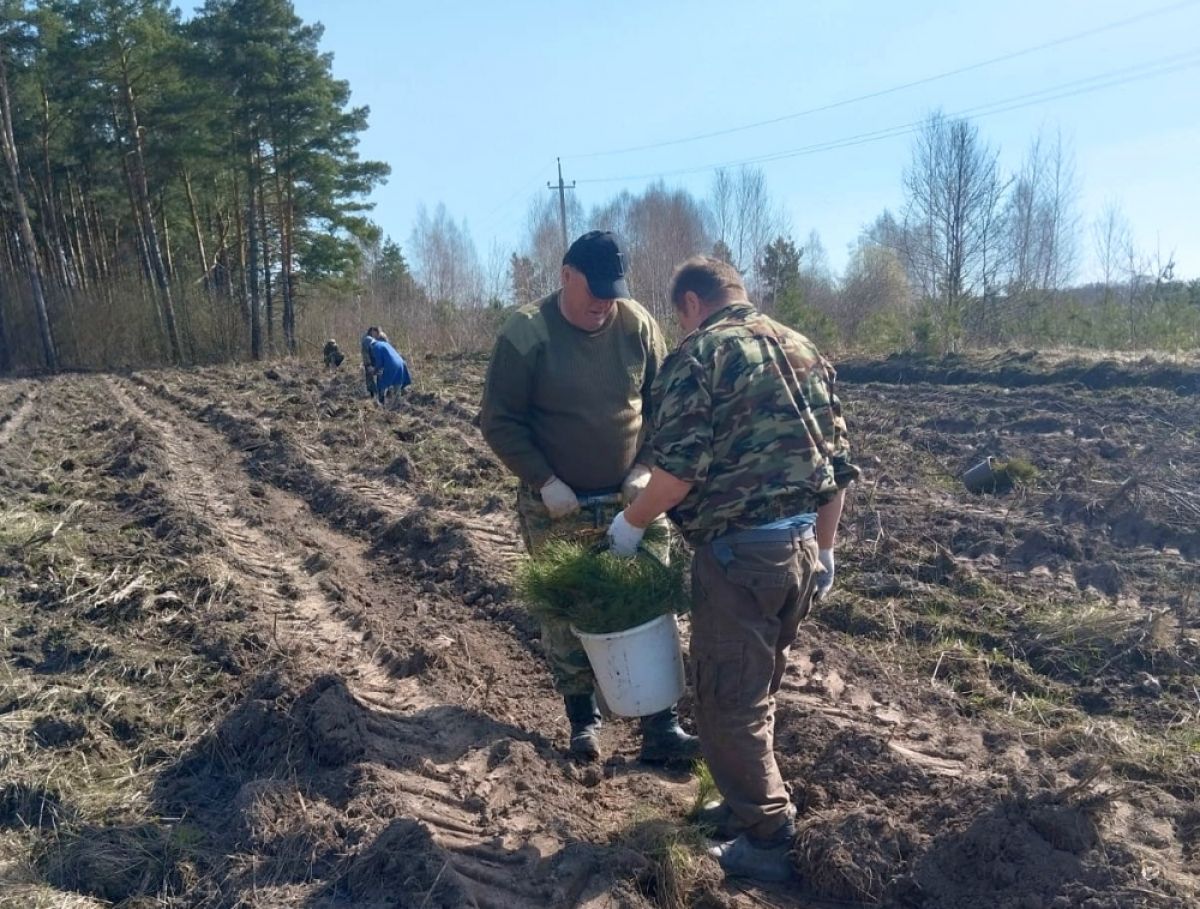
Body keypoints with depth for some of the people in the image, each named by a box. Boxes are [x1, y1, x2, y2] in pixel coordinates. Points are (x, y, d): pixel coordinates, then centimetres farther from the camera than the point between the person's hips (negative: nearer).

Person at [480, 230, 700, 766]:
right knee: (564, 617, 8)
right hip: (556, 506, -2)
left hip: (630, 500, 2)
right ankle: (582, 718, 27)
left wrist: (647, 467, -7)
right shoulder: (526, 335, -13)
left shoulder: (637, 324, -4)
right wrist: (544, 481, -15)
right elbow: (499, 421, -9)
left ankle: (661, 728, 15)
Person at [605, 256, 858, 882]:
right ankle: (750, 803, 37)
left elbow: (680, 470, -17)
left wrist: (631, 522, -1)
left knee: (728, 703, 7)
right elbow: (837, 463, 14)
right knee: (758, 690, 23)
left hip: (739, 552, -8)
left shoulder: (699, 354, -8)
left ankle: (768, 841, 17)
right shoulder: (803, 350, 14)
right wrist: (824, 550, 21)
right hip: (800, 548, 8)